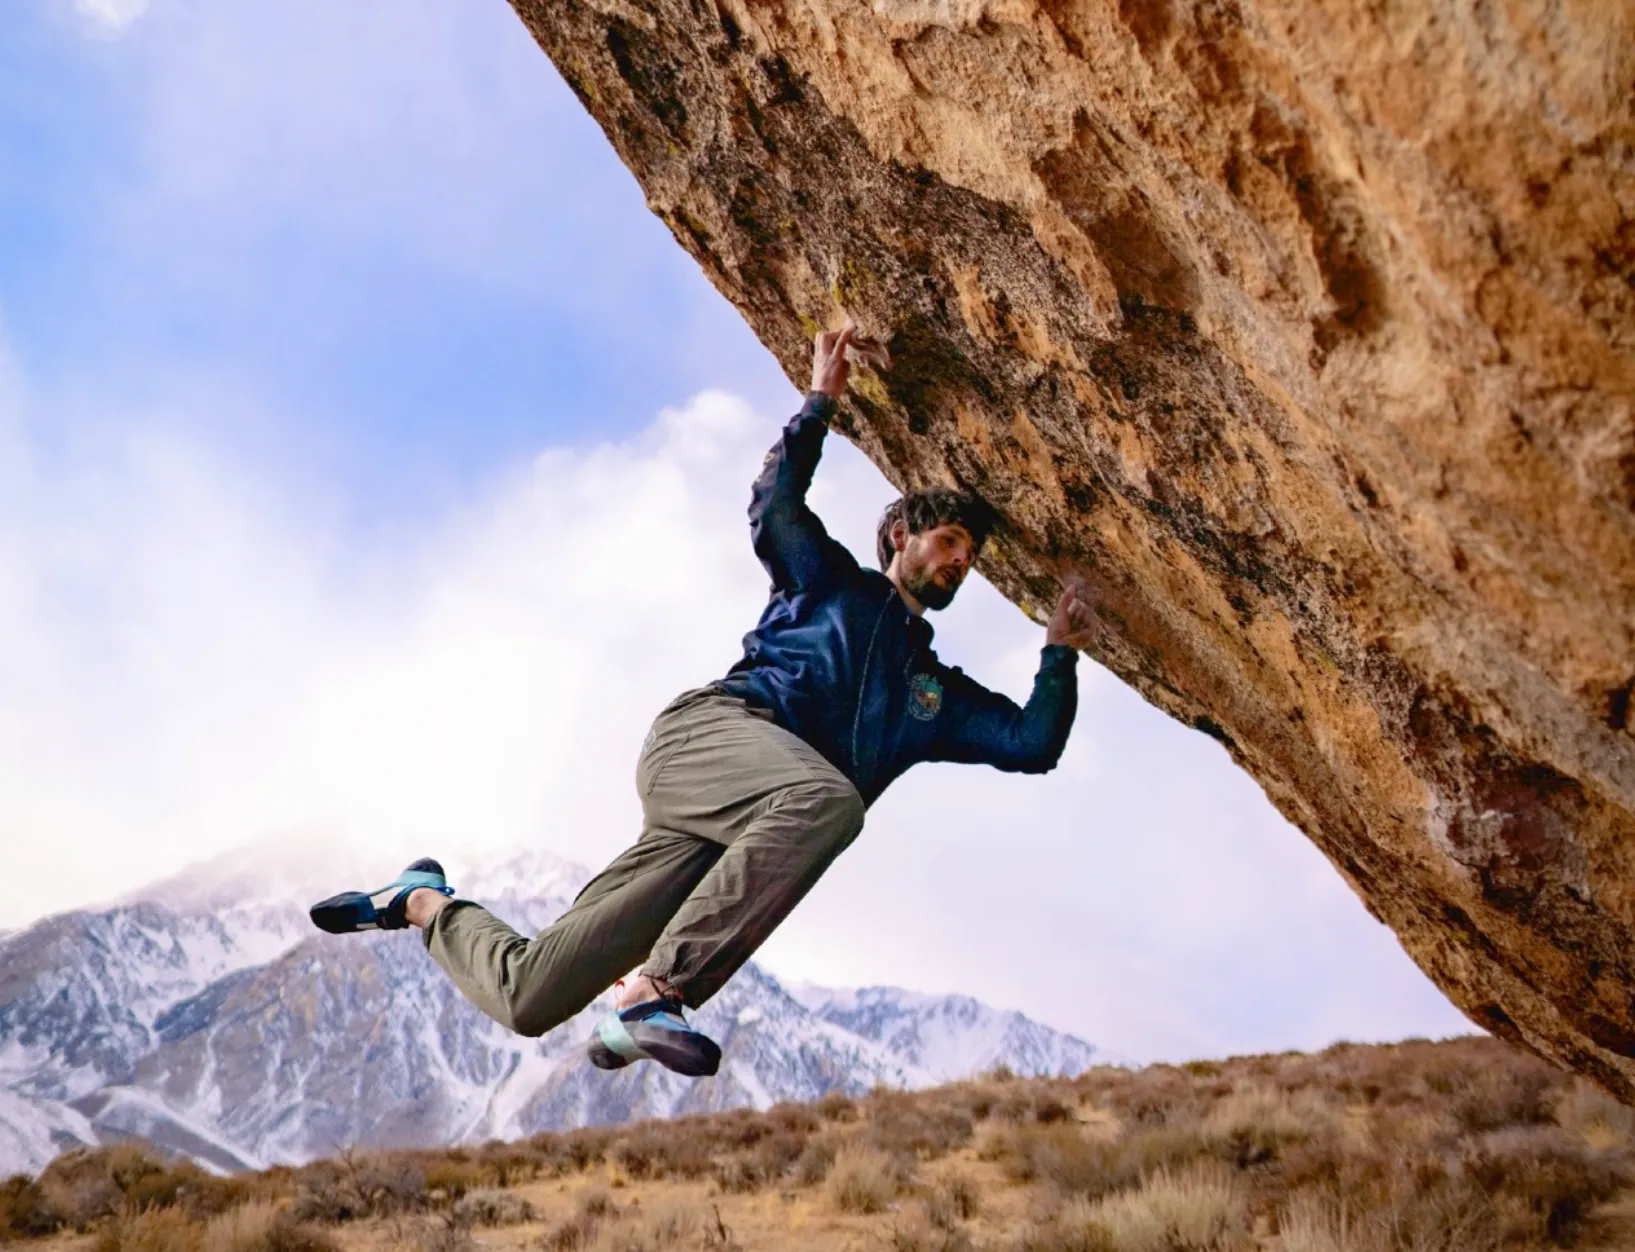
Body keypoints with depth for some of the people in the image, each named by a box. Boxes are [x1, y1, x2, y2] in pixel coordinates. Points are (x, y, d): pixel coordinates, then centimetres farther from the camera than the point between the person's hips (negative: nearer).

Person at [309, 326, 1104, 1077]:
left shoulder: (937, 693, 33)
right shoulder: (832, 581, 22)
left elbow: (1033, 746, 26)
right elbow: (776, 506, 8)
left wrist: (1060, 651, 19)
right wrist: (822, 400, 8)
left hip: (752, 824, 4)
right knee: (827, 799, -42)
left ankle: (428, 902, 21)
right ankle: (654, 997, -39)